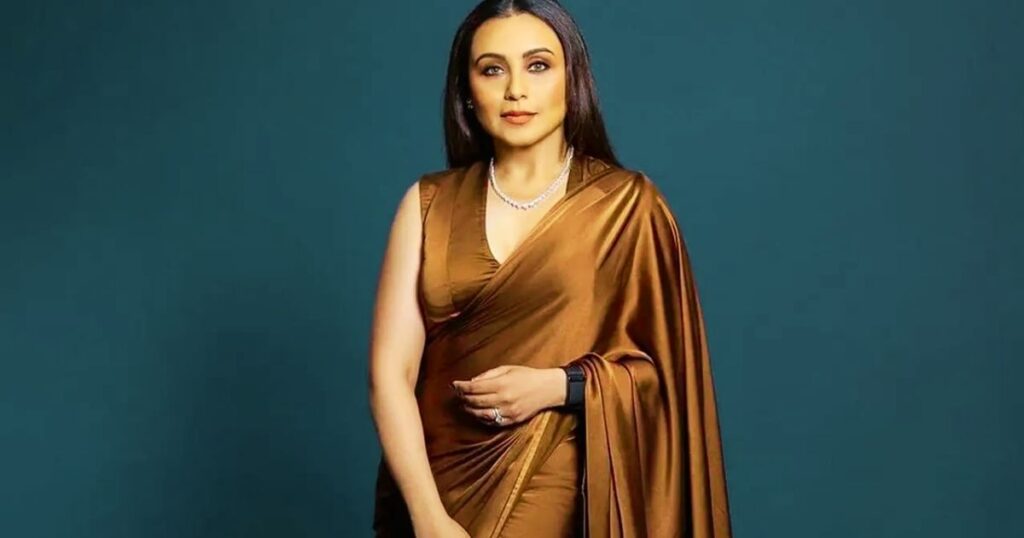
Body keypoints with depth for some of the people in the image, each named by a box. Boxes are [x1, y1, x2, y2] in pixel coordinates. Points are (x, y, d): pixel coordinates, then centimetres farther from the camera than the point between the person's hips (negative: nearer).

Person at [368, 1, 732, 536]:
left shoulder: (627, 204, -5)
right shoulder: (428, 205, -1)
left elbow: (667, 366, -1)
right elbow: (390, 372, -6)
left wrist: (560, 387, -16)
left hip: (561, 494, -2)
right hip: (438, 486, 2)